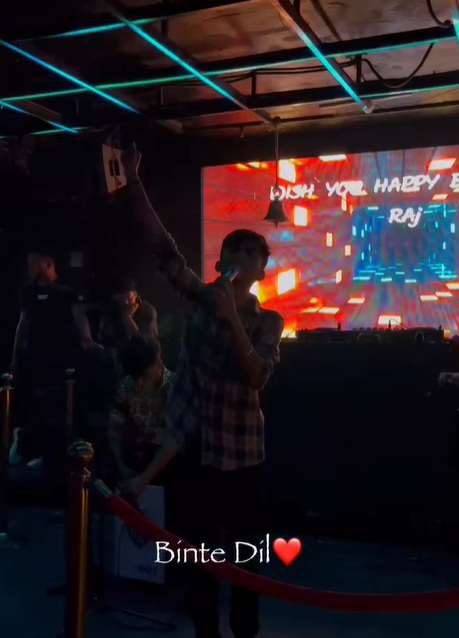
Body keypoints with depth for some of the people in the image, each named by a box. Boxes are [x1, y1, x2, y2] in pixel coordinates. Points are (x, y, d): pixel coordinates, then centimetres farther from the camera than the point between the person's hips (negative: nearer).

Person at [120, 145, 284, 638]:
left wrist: (233, 319, -25)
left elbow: (257, 377, -16)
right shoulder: (199, 297, 0)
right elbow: (160, 244, -6)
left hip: (241, 448, 0)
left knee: (245, 545, 10)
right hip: (195, 442, 1)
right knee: (199, 544, 11)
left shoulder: (267, 321, -1)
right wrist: (134, 181, -13)